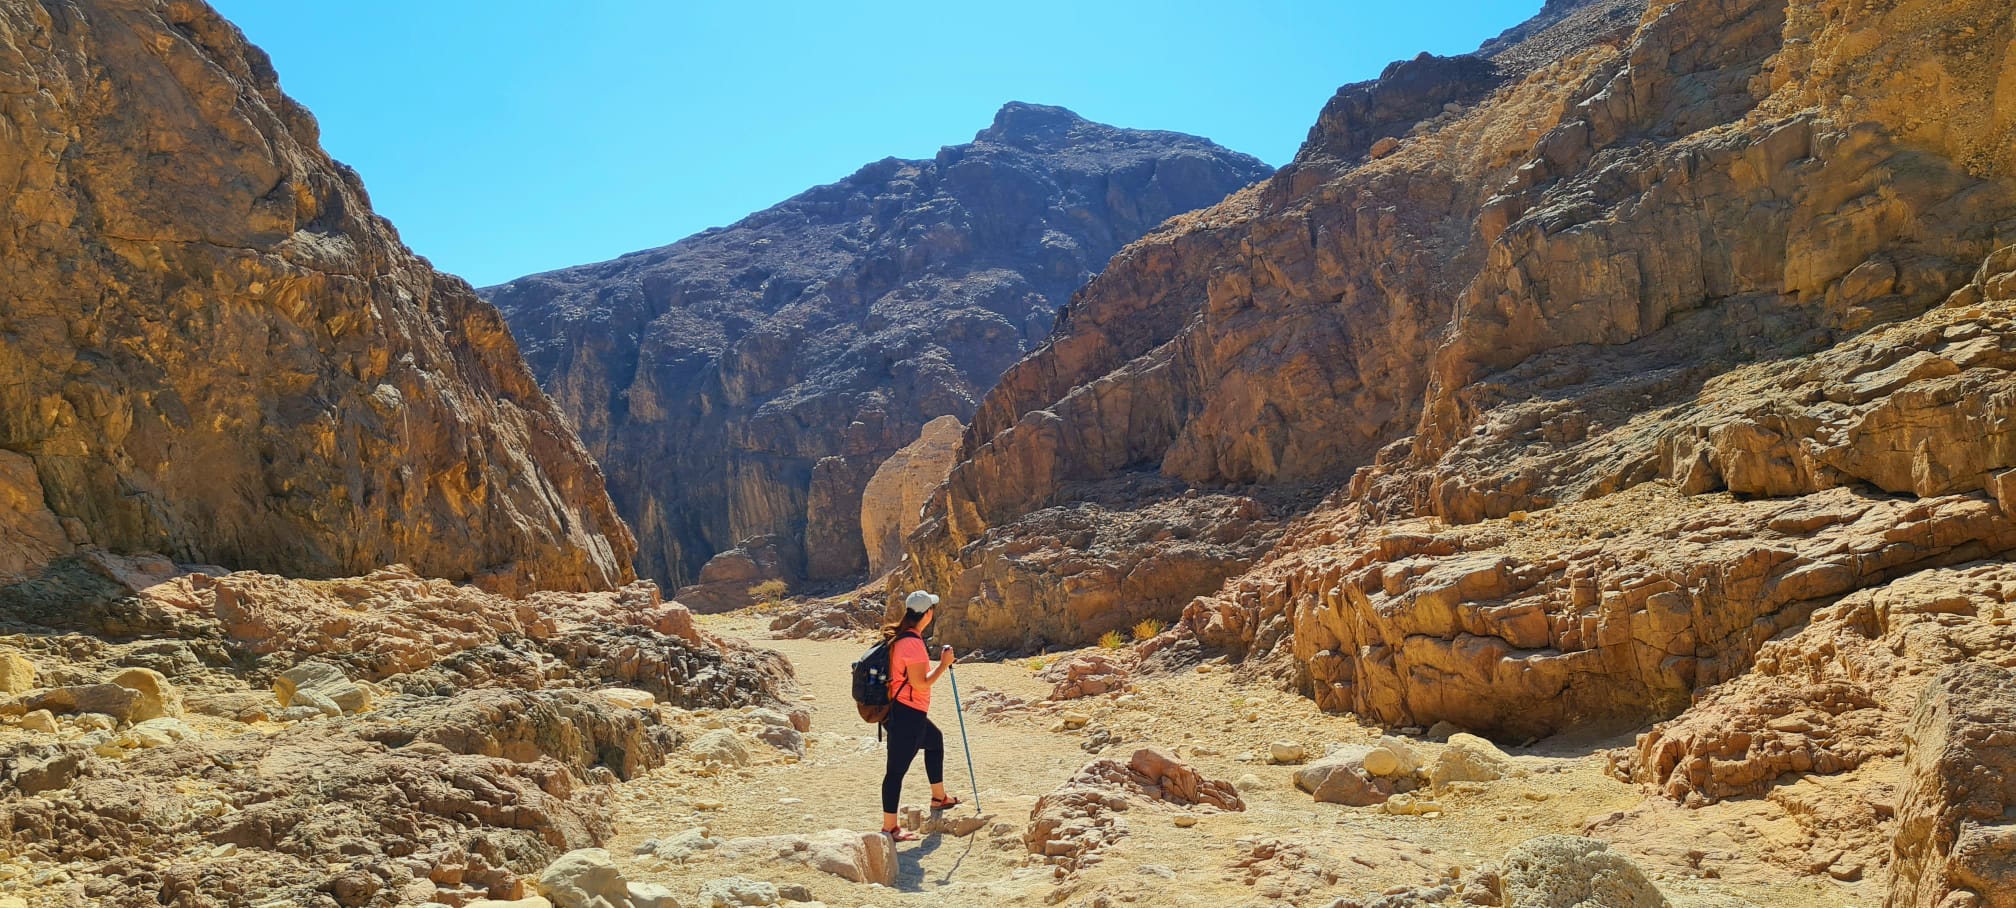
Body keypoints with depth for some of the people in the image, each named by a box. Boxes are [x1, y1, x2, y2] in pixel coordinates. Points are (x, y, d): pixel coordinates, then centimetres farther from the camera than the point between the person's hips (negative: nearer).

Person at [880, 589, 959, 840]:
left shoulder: (898, 636, 7)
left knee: (935, 740, 29)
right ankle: (889, 828, 3)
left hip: (910, 714, 11)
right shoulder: (912, 643, -23)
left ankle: (939, 797, 43)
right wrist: (944, 664, -14)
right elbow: (920, 684, -22)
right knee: (897, 769, -4)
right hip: (906, 715, -11)